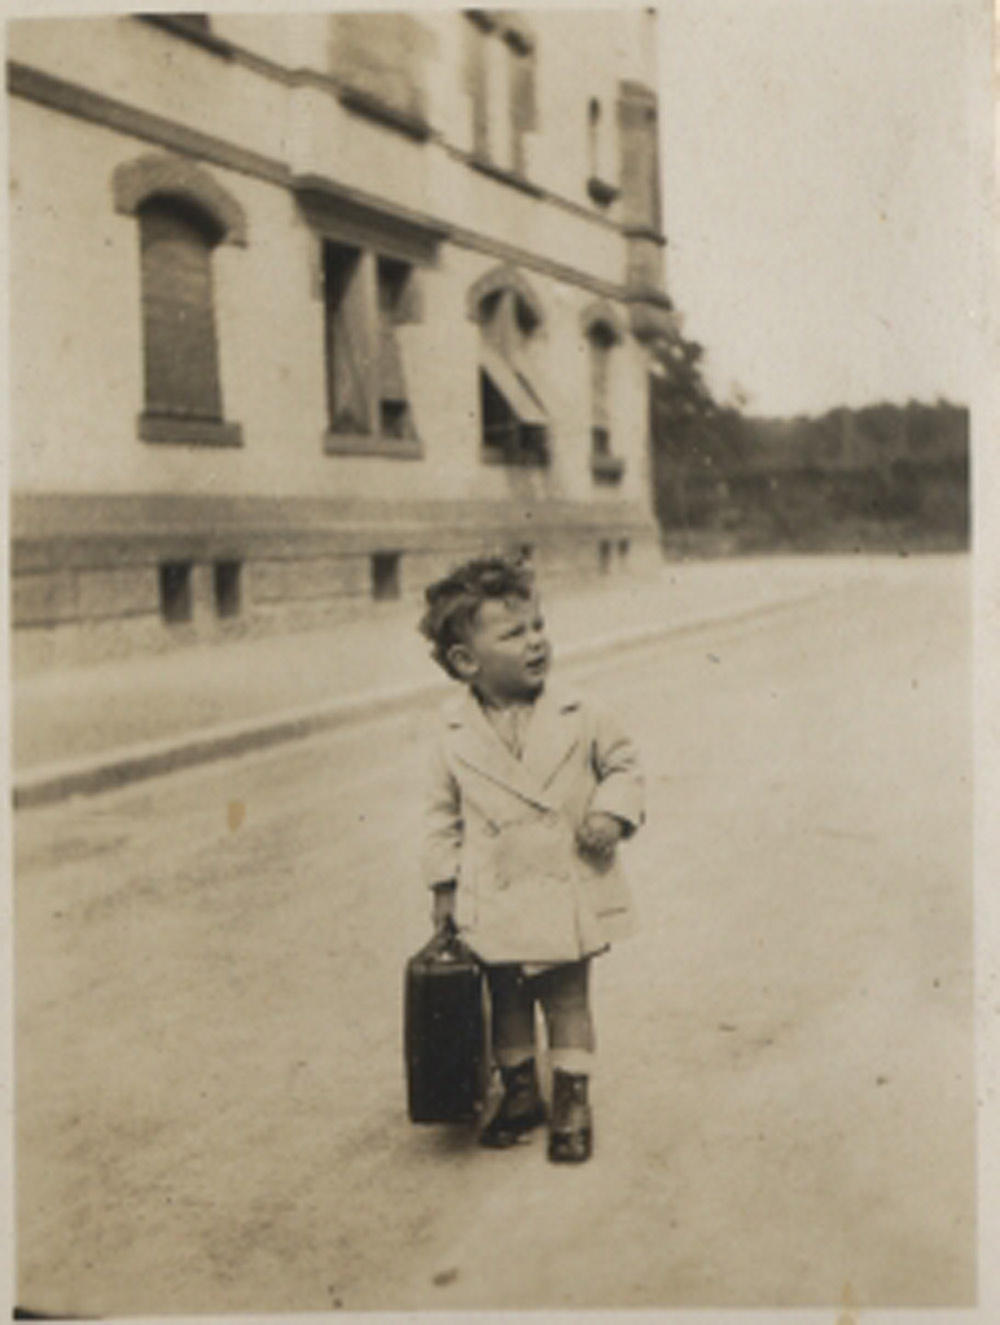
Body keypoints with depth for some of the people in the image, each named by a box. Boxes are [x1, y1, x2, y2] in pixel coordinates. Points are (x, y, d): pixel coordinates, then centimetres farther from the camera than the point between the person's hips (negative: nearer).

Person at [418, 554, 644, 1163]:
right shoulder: (455, 738, -5)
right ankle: (519, 1092, 35)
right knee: (506, 1001, 15)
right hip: (494, 903, 1)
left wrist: (613, 811, -11)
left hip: (568, 896, -1)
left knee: (568, 999, 9)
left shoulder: (580, 718, -6)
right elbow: (444, 815, 5)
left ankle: (573, 1101, 25)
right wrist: (444, 885, 4)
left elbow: (624, 763, 7)